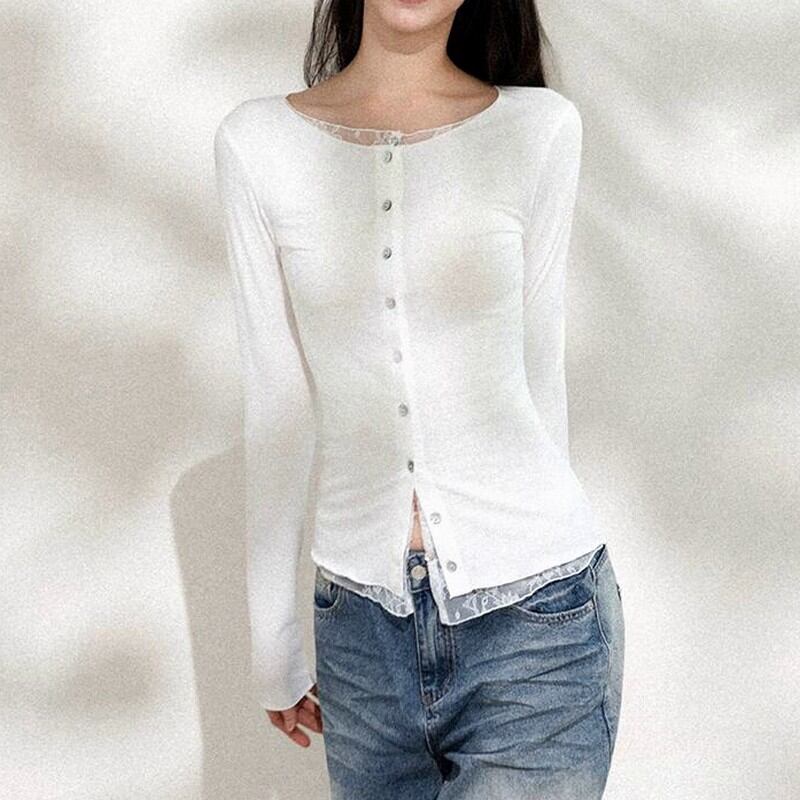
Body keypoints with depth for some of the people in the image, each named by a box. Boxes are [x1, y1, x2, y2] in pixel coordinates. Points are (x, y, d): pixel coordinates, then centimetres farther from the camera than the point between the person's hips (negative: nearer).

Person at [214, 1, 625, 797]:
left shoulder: (540, 128, -4)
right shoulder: (254, 143, -1)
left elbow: (537, 373, 3)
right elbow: (279, 406, 1)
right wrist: (272, 638, 6)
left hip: (536, 615, -1)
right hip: (361, 620, 2)